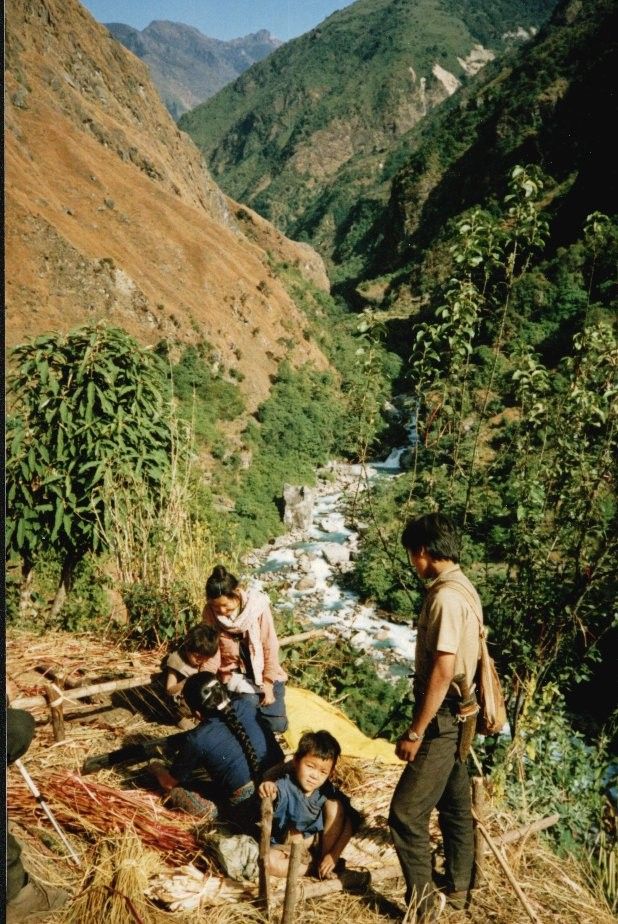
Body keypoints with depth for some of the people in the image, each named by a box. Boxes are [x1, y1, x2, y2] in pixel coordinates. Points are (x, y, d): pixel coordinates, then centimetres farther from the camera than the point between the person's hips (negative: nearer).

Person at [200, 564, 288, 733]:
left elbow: (270, 648, -13)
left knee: (278, 724, -5)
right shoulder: (210, 613, -14)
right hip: (234, 676, 0)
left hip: (263, 673, 0)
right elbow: (211, 653, -11)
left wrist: (268, 683, -12)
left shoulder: (257, 605, -19)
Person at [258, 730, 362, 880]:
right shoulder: (286, 786, -24)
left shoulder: (327, 791, -15)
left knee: (335, 805, -19)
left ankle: (325, 862, -11)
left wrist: (334, 855, -21)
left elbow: (349, 824, -14)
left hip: (318, 842, 2)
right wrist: (267, 790, -71)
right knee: (269, 861, -33)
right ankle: (315, 867, -13)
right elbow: (278, 792, -48)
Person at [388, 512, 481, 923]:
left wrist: (415, 732, -18)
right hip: (456, 716, 10)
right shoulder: (463, 588, 6)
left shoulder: (446, 596, -23)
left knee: (406, 812, -1)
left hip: (442, 719, -10)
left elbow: (442, 673, -25)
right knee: (455, 805, 21)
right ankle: (458, 889, 35)